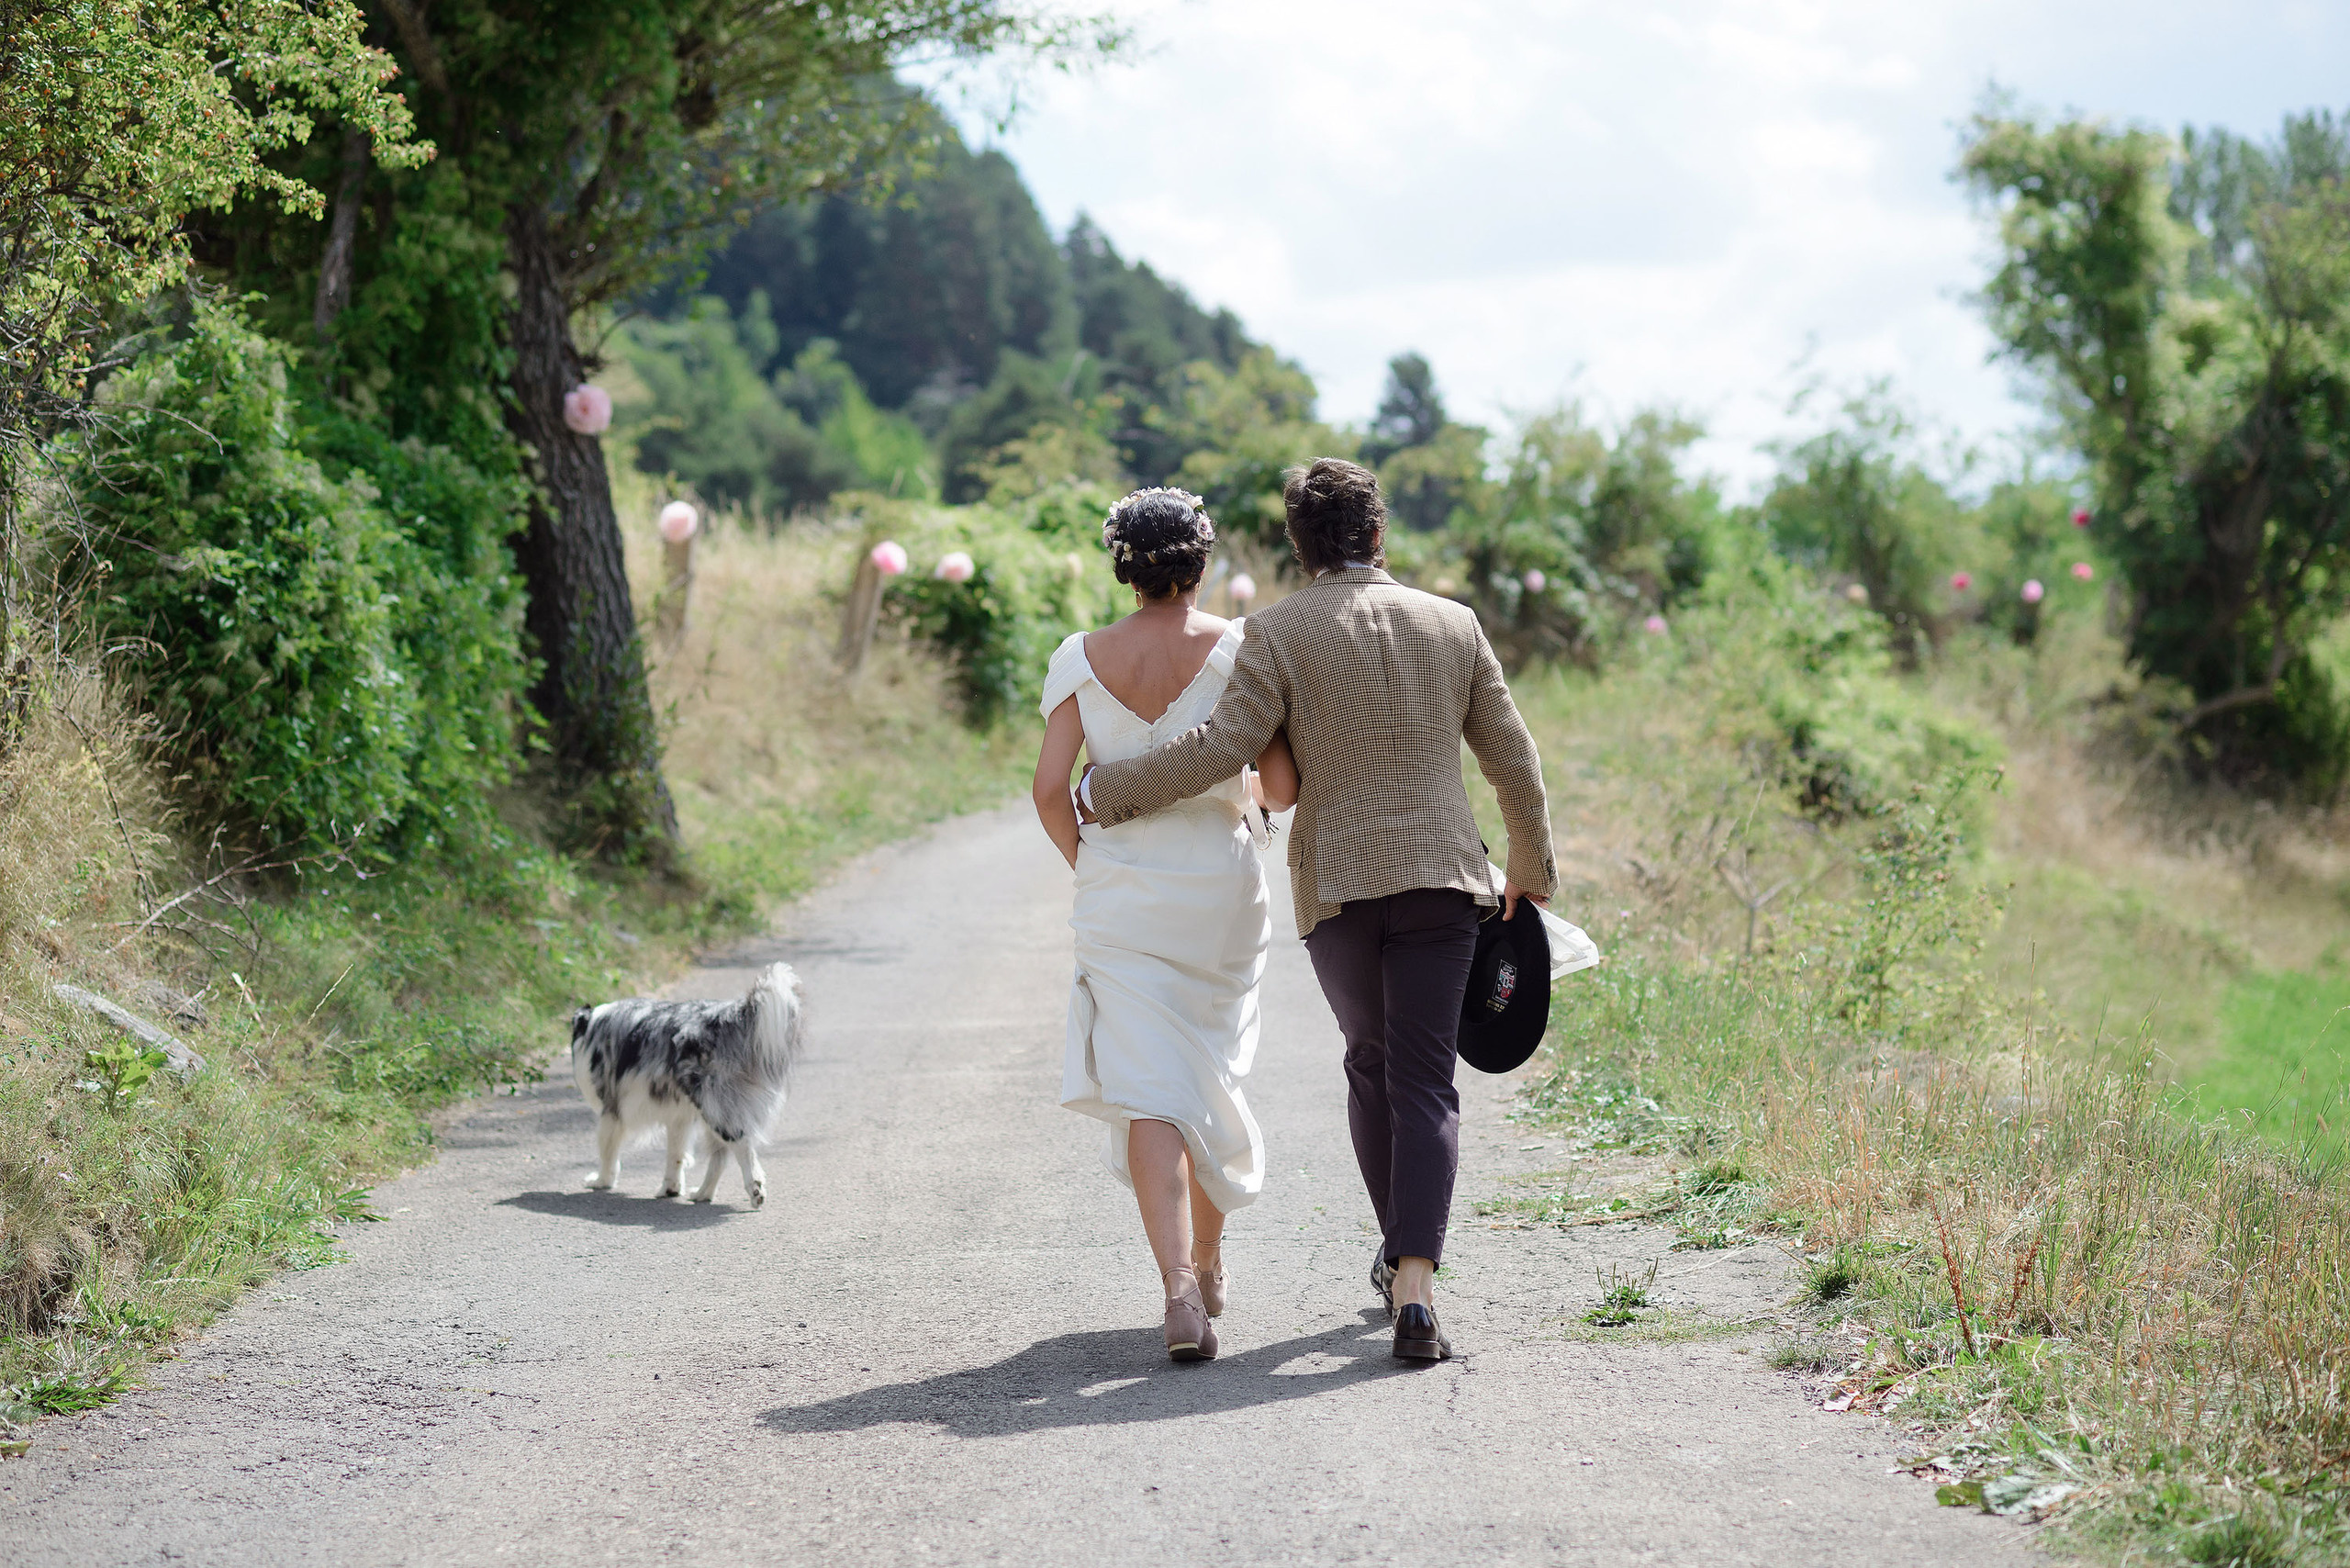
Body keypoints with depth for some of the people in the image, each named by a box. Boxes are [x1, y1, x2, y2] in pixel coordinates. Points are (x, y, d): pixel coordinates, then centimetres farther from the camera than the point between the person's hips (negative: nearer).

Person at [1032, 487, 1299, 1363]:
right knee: (1214, 1077, 19)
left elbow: (1050, 788, -6)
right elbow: (1284, 787, -8)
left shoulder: (1081, 660, -1)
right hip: (1221, 893, 0)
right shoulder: (1238, 650, -6)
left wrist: (1085, 864, 10)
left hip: (1121, 895, 0)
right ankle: (1207, 1265, 36)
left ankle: (1180, 1290, -21)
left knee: (1147, 1091, -4)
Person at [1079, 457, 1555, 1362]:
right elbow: (1511, 758, 10)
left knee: (1371, 1060, 21)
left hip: (1335, 884, 0)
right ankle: (1413, 1283, -16)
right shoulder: (1453, 624, 5)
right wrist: (1532, 864, 24)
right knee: (1423, 1079, -2)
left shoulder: (1278, 635, -4)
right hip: (1439, 878, 1)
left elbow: (1220, 748, -12)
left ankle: (1401, 1248, 32)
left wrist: (1107, 791, 1)